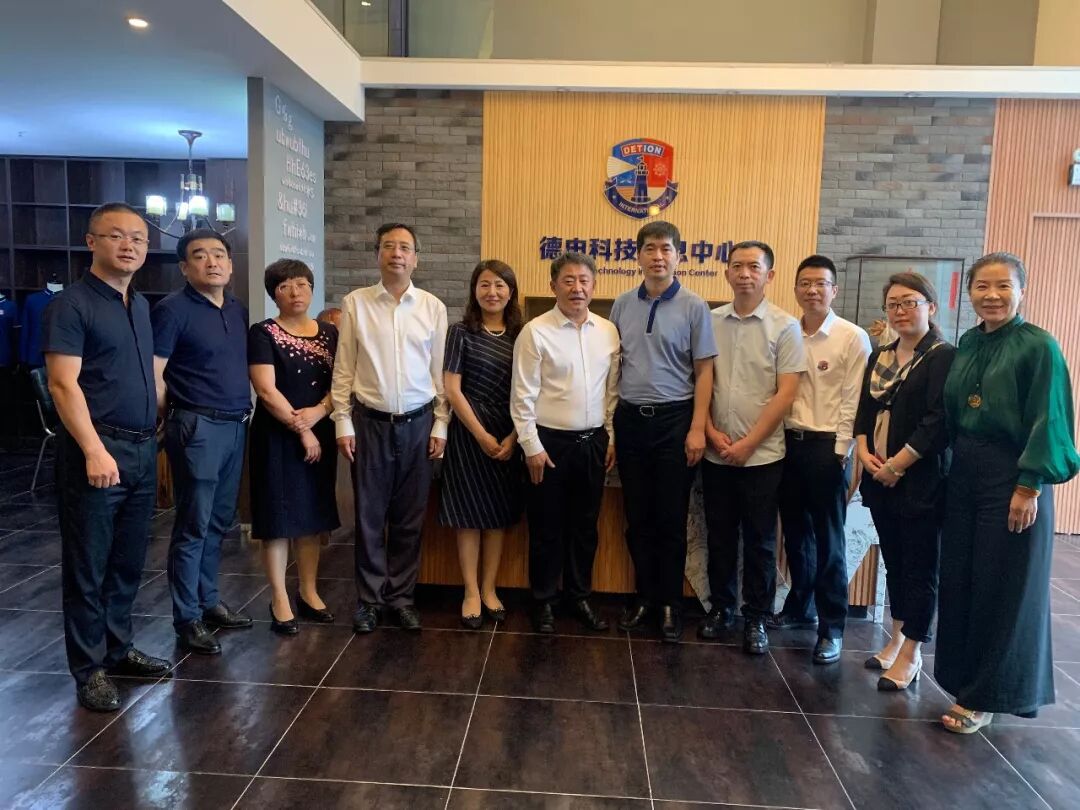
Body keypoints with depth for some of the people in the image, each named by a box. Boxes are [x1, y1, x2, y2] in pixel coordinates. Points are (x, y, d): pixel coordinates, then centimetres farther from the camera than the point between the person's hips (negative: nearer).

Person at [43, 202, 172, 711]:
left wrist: (156, 437, 14)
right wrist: (95, 451, -22)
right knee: (88, 566, 4)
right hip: (98, 450, -7)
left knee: (128, 562, 15)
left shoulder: (140, 306, 15)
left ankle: (118, 649, 29)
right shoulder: (71, 305, -7)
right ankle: (88, 668, 16)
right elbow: (63, 385, -15)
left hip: (143, 450, 7)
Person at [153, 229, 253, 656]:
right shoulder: (173, 309, -9)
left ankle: (208, 600, 29)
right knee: (193, 526, 0)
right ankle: (187, 618, 13)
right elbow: (153, 376, -10)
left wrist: (245, 412, 12)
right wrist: (176, 420, -5)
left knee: (219, 522, 15)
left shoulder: (239, 310, 12)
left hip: (236, 426, 7)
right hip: (198, 428, -7)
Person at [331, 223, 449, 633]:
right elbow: (343, 368, 1)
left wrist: (440, 425, 2)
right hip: (369, 422, -1)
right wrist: (343, 423, -3)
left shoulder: (433, 307, 3)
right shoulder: (355, 303, 0)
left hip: (418, 423, 1)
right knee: (370, 515, 8)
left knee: (410, 518, 10)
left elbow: (440, 371, 4)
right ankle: (370, 598, 23)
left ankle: (402, 595, 25)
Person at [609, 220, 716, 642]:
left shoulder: (693, 307, -3)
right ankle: (644, 595, 26)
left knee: (671, 518, 5)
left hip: (674, 418, -3)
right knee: (637, 516, 11)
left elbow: (704, 371, -3)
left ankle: (671, 603, 20)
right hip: (630, 418, 3)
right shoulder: (622, 304, 6)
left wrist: (698, 428, -10)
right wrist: (607, 419, 5)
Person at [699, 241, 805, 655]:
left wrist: (748, 443, -12)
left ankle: (756, 618, 21)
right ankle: (720, 608, 28)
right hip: (715, 452, 3)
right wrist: (711, 431, -6)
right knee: (720, 536, 13)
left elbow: (786, 393, -8)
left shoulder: (785, 327, -4)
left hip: (762, 454, -2)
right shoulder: (710, 322, 4)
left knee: (760, 541, 7)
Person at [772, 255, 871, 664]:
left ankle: (832, 627, 13)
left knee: (828, 539, 2)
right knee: (795, 532, 14)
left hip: (827, 447, -4)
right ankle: (800, 607, 31)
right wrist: (779, 438, 1)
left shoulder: (852, 338, -6)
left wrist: (839, 451, -12)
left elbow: (853, 401, -8)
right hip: (788, 443, 4)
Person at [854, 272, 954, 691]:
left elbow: (937, 422, -16)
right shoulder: (879, 356, 13)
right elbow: (864, 410, 13)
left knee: (919, 567, 3)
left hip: (921, 481, -6)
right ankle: (896, 639, 30)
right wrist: (864, 452, -4)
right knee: (893, 562, 16)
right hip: (880, 478, 6)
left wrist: (896, 465, -16)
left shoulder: (944, 357, -8)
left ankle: (911, 655, 14)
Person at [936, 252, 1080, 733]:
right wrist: (953, 468, 7)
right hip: (964, 475, 6)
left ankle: (987, 695, 18)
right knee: (959, 582, 11)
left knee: (1003, 589, 4)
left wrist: (1029, 487, -16)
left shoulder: (1038, 347, -11)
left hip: (1012, 479, -6)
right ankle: (965, 679, 28)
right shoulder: (967, 345, 8)